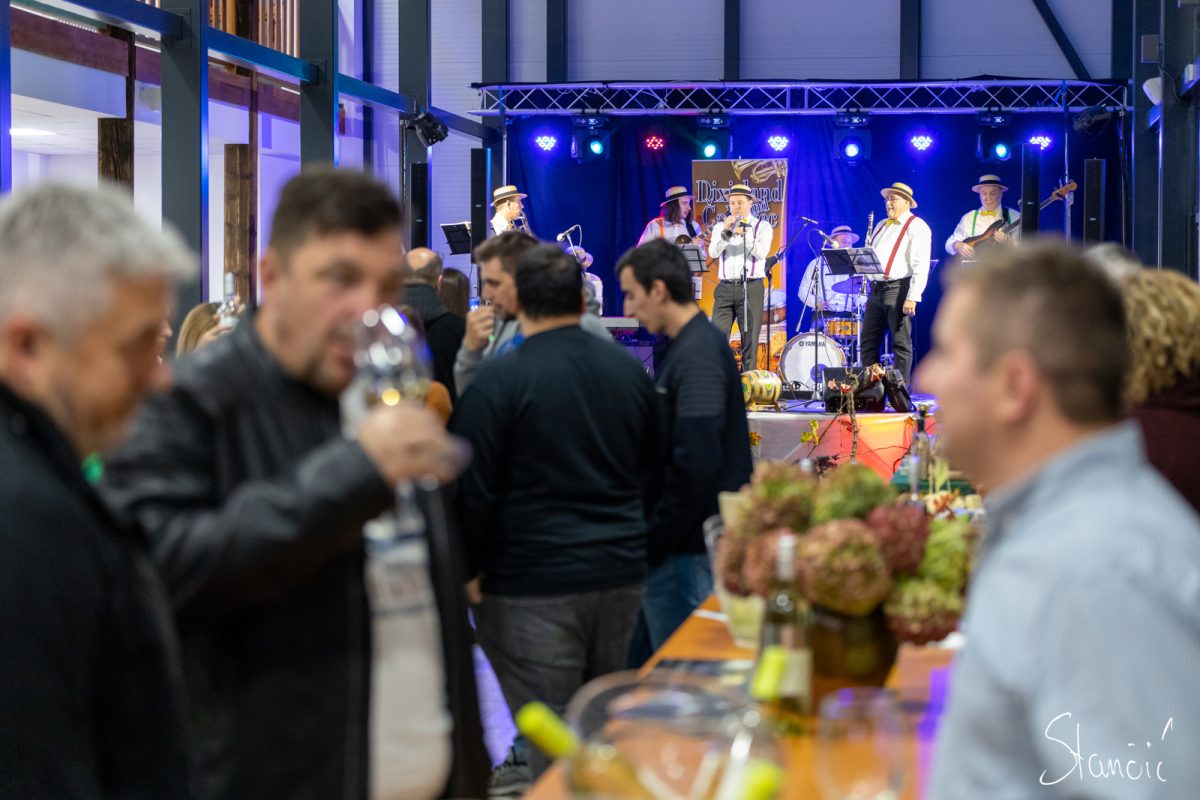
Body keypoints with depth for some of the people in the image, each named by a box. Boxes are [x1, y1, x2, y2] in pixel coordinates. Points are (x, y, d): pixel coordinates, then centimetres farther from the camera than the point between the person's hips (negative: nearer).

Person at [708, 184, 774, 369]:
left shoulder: (762, 226, 7)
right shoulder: (720, 227, 14)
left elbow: (761, 252, -9)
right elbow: (713, 253, -2)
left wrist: (744, 234, -20)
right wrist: (726, 232, -16)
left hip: (751, 288, -2)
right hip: (726, 288, 2)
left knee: (750, 339, -2)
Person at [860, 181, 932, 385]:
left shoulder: (916, 227, -4)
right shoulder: (881, 225, 22)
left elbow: (921, 266, -12)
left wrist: (912, 297, -20)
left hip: (898, 289, -8)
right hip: (876, 289, 8)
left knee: (901, 343, -5)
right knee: (868, 342, 6)